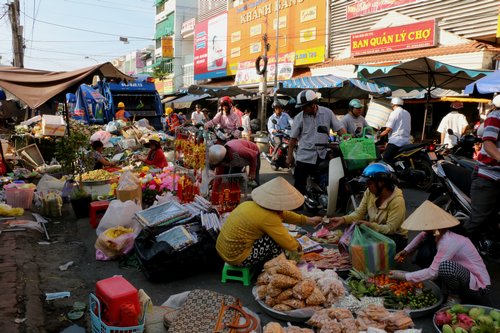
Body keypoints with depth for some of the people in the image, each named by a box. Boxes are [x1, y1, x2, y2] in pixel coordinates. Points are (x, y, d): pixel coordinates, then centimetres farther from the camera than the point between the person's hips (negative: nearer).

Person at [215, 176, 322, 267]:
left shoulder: (250, 204, 2)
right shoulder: (268, 218, -23)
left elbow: (284, 214, 13)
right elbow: (288, 244, -15)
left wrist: (308, 220, 17)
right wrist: (297, 246, 8)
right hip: (237, 258, -9)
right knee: (276, 241, -10)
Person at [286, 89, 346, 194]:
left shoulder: (327, 113, -3)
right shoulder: (299, 117, -4)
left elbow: (340, 129, 0)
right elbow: (293, 138, 2)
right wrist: (290, 156, 2)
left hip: (324, 156, 1)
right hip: (305, 157, -1)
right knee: (299, 185, -2)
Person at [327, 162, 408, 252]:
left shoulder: (397, 201, -24)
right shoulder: (370, 192, -8)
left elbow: (390, 229, -24)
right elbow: (359, 213, -6)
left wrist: (370, 225, -37)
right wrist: (343, 219, -24)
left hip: (395, 237, -5)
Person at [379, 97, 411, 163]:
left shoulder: (394, 113, -5)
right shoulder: (407, 113, 18)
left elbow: (388, 129, -11)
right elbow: (409, 129, 19)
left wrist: (379, 135, 2)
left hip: (395, 141, -8)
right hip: (406, 142, 8)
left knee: (386, 160, -12)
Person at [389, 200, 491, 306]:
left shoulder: (448, 242, -28)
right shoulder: (441, 233, -5)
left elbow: (432, 272, -27)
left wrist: (404, 276, -20)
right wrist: (407, 251, 1)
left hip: (478, 288, -9)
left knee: (445, 266, -37)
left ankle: (455, 298, -7)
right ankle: (447, 293, 10)